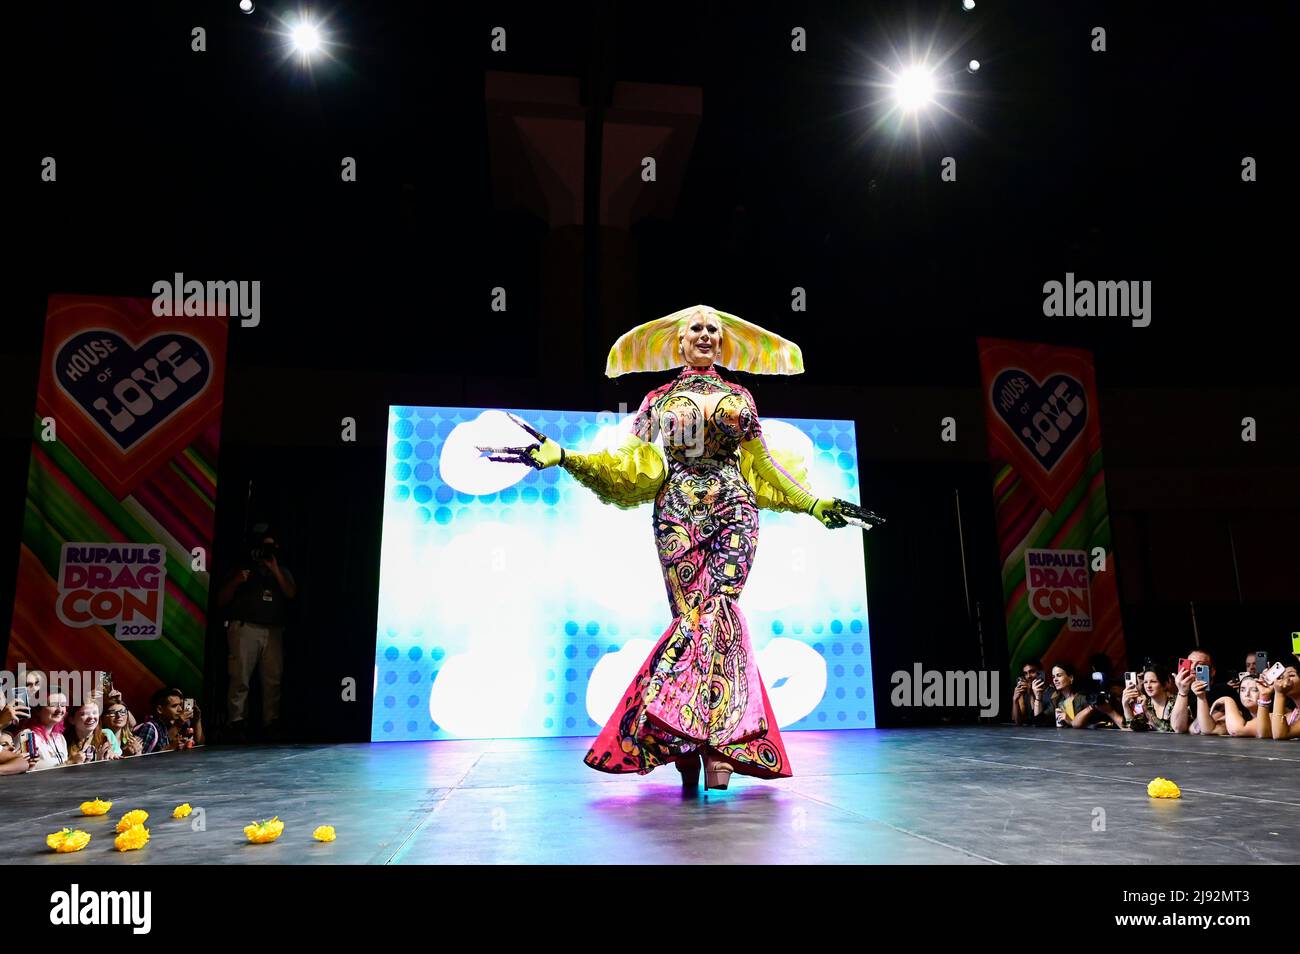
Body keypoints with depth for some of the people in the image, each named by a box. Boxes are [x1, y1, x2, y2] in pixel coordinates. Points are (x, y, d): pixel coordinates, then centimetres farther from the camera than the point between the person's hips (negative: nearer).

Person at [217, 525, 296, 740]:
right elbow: (221, 600, 13)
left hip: (273, 631, 2)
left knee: (273, 678, -5)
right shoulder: (243, 569, 17)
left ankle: (271, 722, -3)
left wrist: (275, 571, -3)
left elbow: (291, 594, 3)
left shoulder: (283, 572, 22)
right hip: (245, 628, -2)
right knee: (240, 677, -10)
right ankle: (236, 722, -9)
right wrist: (236, 581, -4)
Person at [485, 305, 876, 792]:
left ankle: (708, 738, -12)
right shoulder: (659, 400, 14)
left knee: (715, 610, -14)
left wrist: (814, 502, 22)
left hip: (734, 511, 1)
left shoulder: (739, 397, 19)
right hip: (679, 514, 0)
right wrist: (562, 456, -3)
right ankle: (718, 739, -2)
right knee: (695, 614, -8)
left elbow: (762, 467, 22)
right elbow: (636, 463, 6)